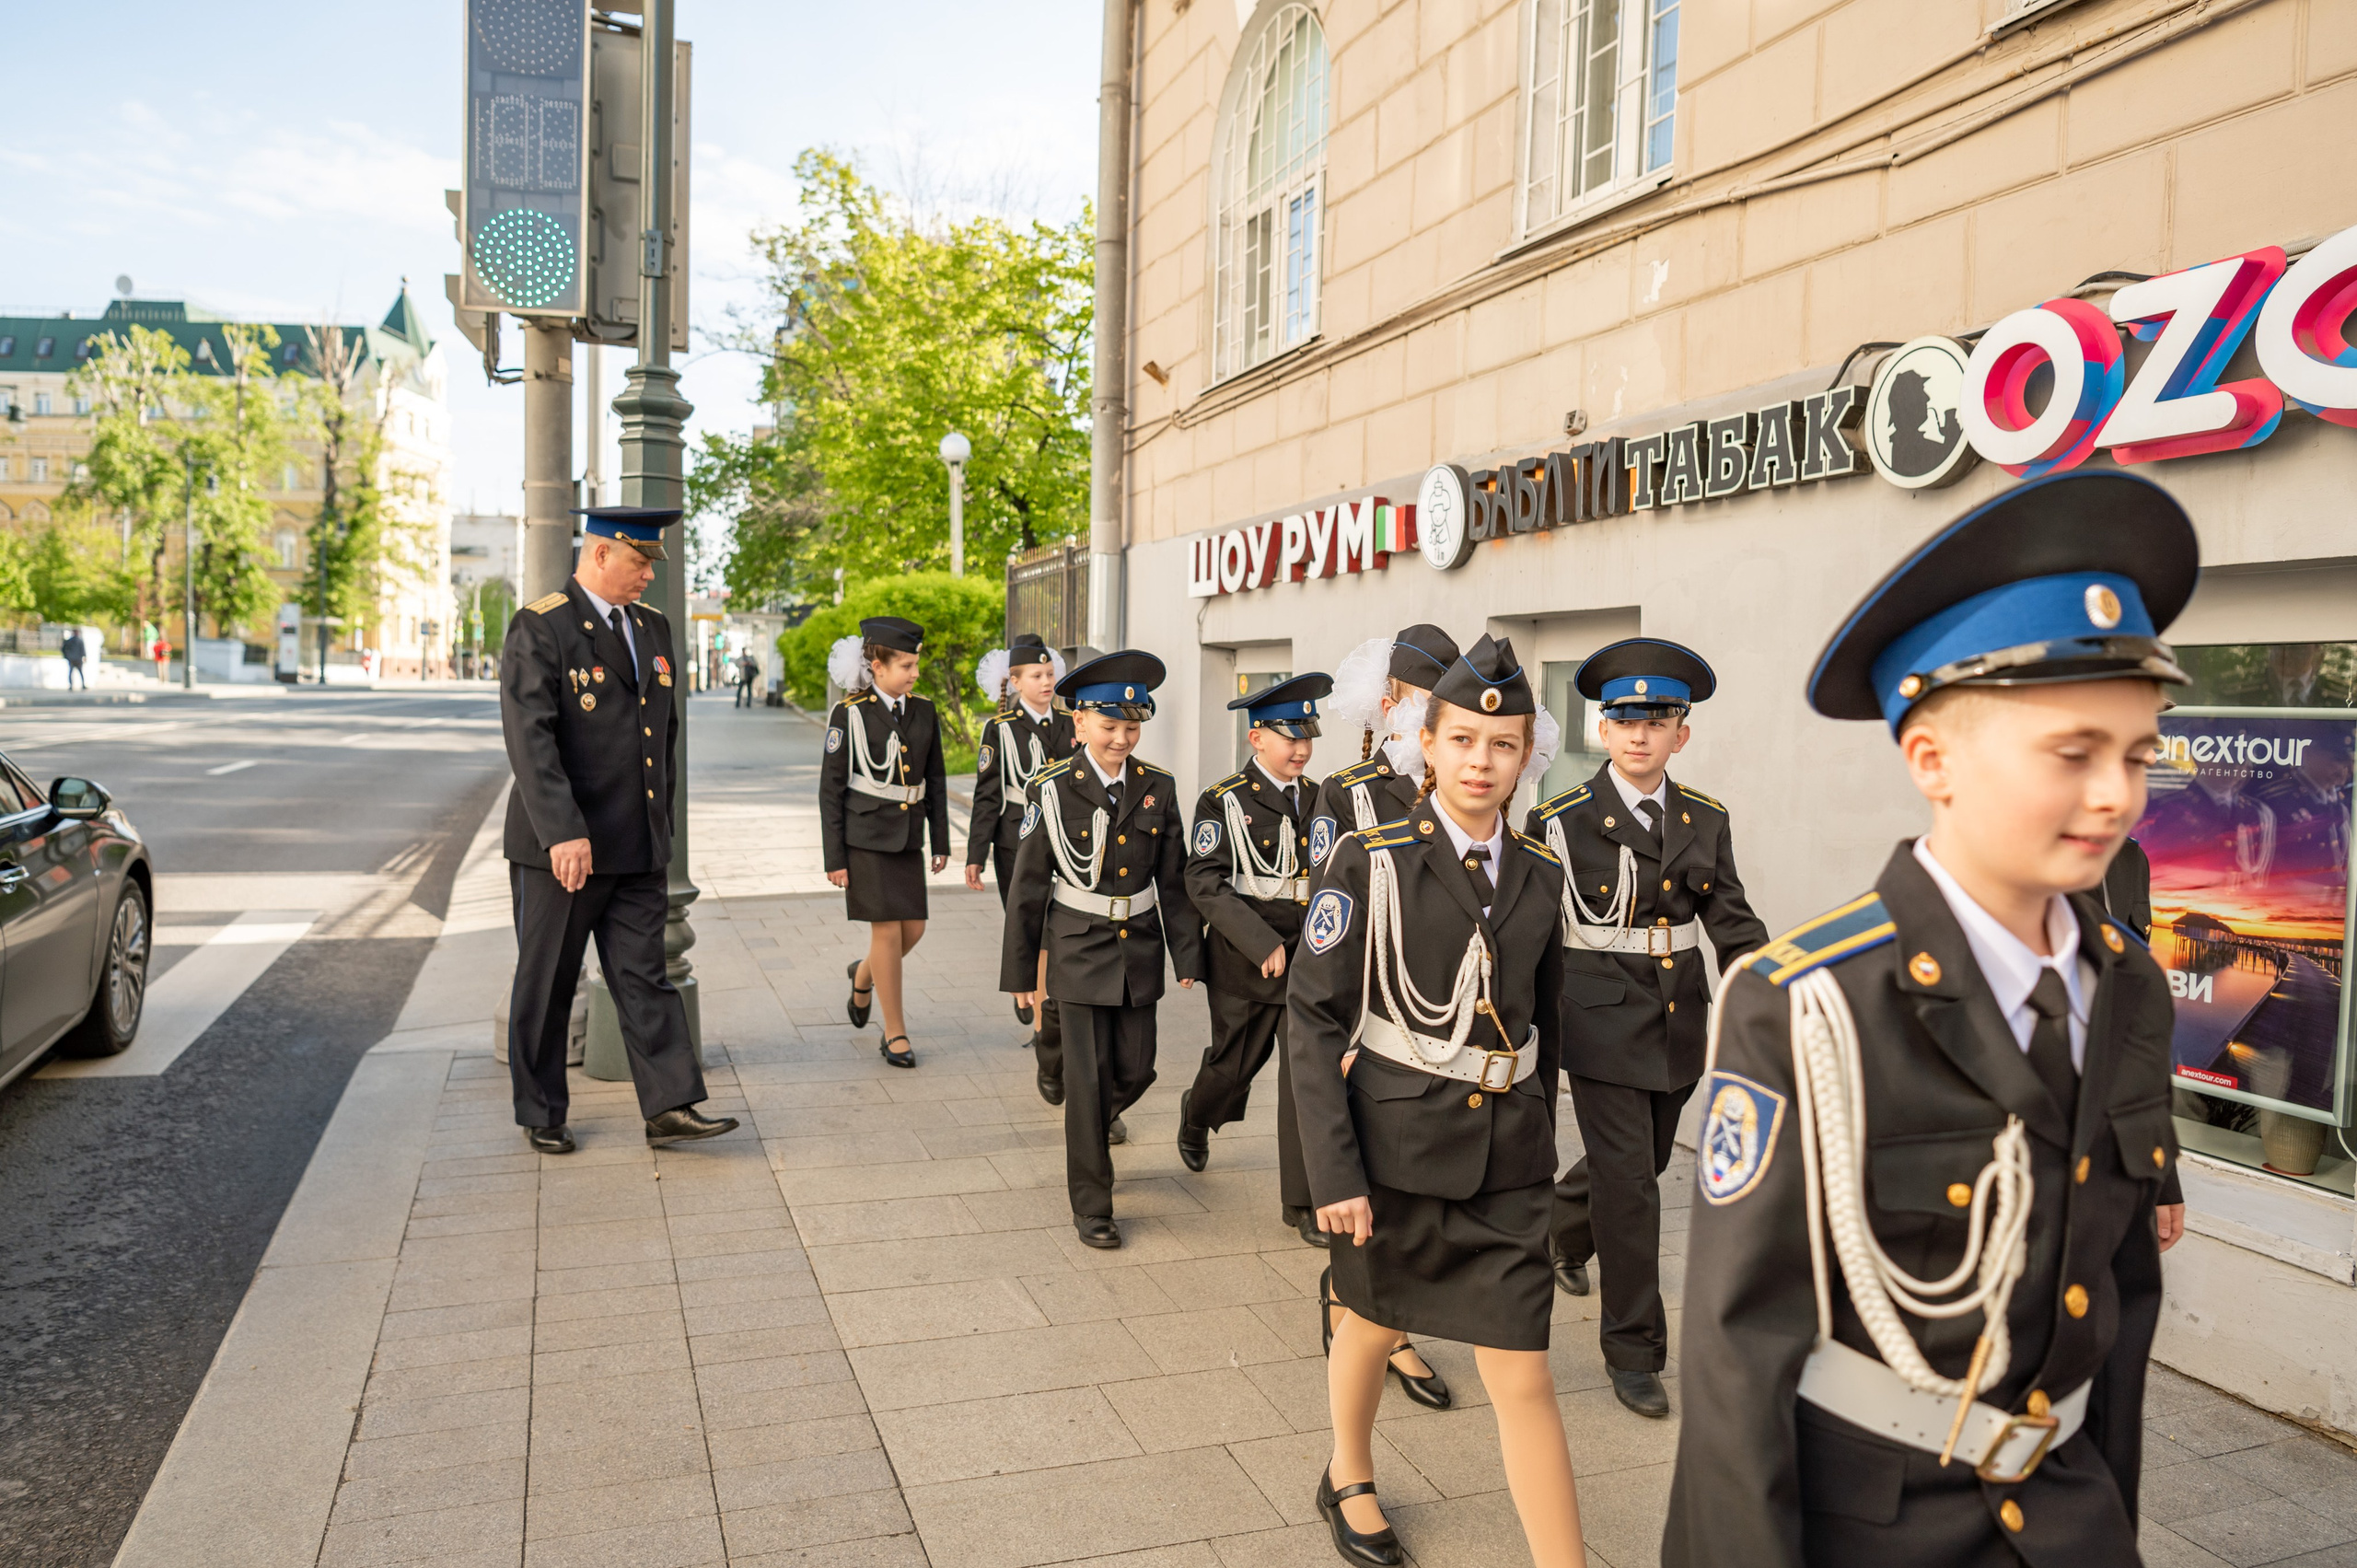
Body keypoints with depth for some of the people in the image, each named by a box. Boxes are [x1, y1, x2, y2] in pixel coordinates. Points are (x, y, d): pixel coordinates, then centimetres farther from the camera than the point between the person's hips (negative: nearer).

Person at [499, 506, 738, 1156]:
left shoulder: (652, 627, 12)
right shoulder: (540, 627, -10)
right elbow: (529, 737, -20)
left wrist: (661, 820, 19)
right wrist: (563, 832, -28)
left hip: (638, 848, 6)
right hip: (558, 846, -5)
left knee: (646, 977, 3)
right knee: (546, 986, 8)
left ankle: (670, 1107, 4)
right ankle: (541, 1115, 21)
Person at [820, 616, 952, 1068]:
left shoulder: (924, 711, 5)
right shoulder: (849, 714, -8)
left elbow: (936, 780, 12)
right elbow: (831, 788, -6)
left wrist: (941, 841, 10)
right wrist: (834, 857, -8)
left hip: (907, 837, 5)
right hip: (866, 836, -5)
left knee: (913, 930, 6)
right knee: (888, 932, -4)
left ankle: (864, 975, 38)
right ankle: (895, 1033, 10)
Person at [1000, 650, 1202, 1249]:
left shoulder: (1158, 789, 0)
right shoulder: (1052, 789, -9)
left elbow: (1174, 880, 5)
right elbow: (1028, 886, -4)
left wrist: (1188, 956, 3)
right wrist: (1020, 970, -1)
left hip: (1139, 948, 4)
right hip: (1080, 948, -3)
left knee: (1135, 1070, 9)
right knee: (1089, 1077, -1)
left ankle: (1089, 1126, 43)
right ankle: (1091, 1205, 13)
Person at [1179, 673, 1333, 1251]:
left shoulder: (1320, 799, 6)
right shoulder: (1223, 802, -7)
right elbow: (1205, 883, -15)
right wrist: (1263, 944, -21)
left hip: (1309, 954, 3)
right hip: (1243, 962, -2)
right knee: (1234, 1064, 14)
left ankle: (1303, 1201, 10)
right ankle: (1197, 1114, 49)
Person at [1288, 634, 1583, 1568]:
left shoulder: (1539, 876, 2)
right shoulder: (1370, 864, -11)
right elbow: (1314, 1020, -12)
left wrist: (1536, 1139, 15)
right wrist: (1333, 1171, -15)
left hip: (1507, 1158, 2)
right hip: (1394, 1143, -2)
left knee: (1523, 1377, 2)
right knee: (1374, 1323, 20)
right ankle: (1349, 1480, 47)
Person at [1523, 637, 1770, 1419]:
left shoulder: (1705, 821, 5)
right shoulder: (1561, 822, -8)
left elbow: (1732, 920, 2)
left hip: (1678, 1025, 5)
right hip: (1603, 1025, -5)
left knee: (1637, 1163, 20)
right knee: (1628, 1182, -5)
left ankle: (1560, 1230, 51)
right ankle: (1634, 1352, 8)